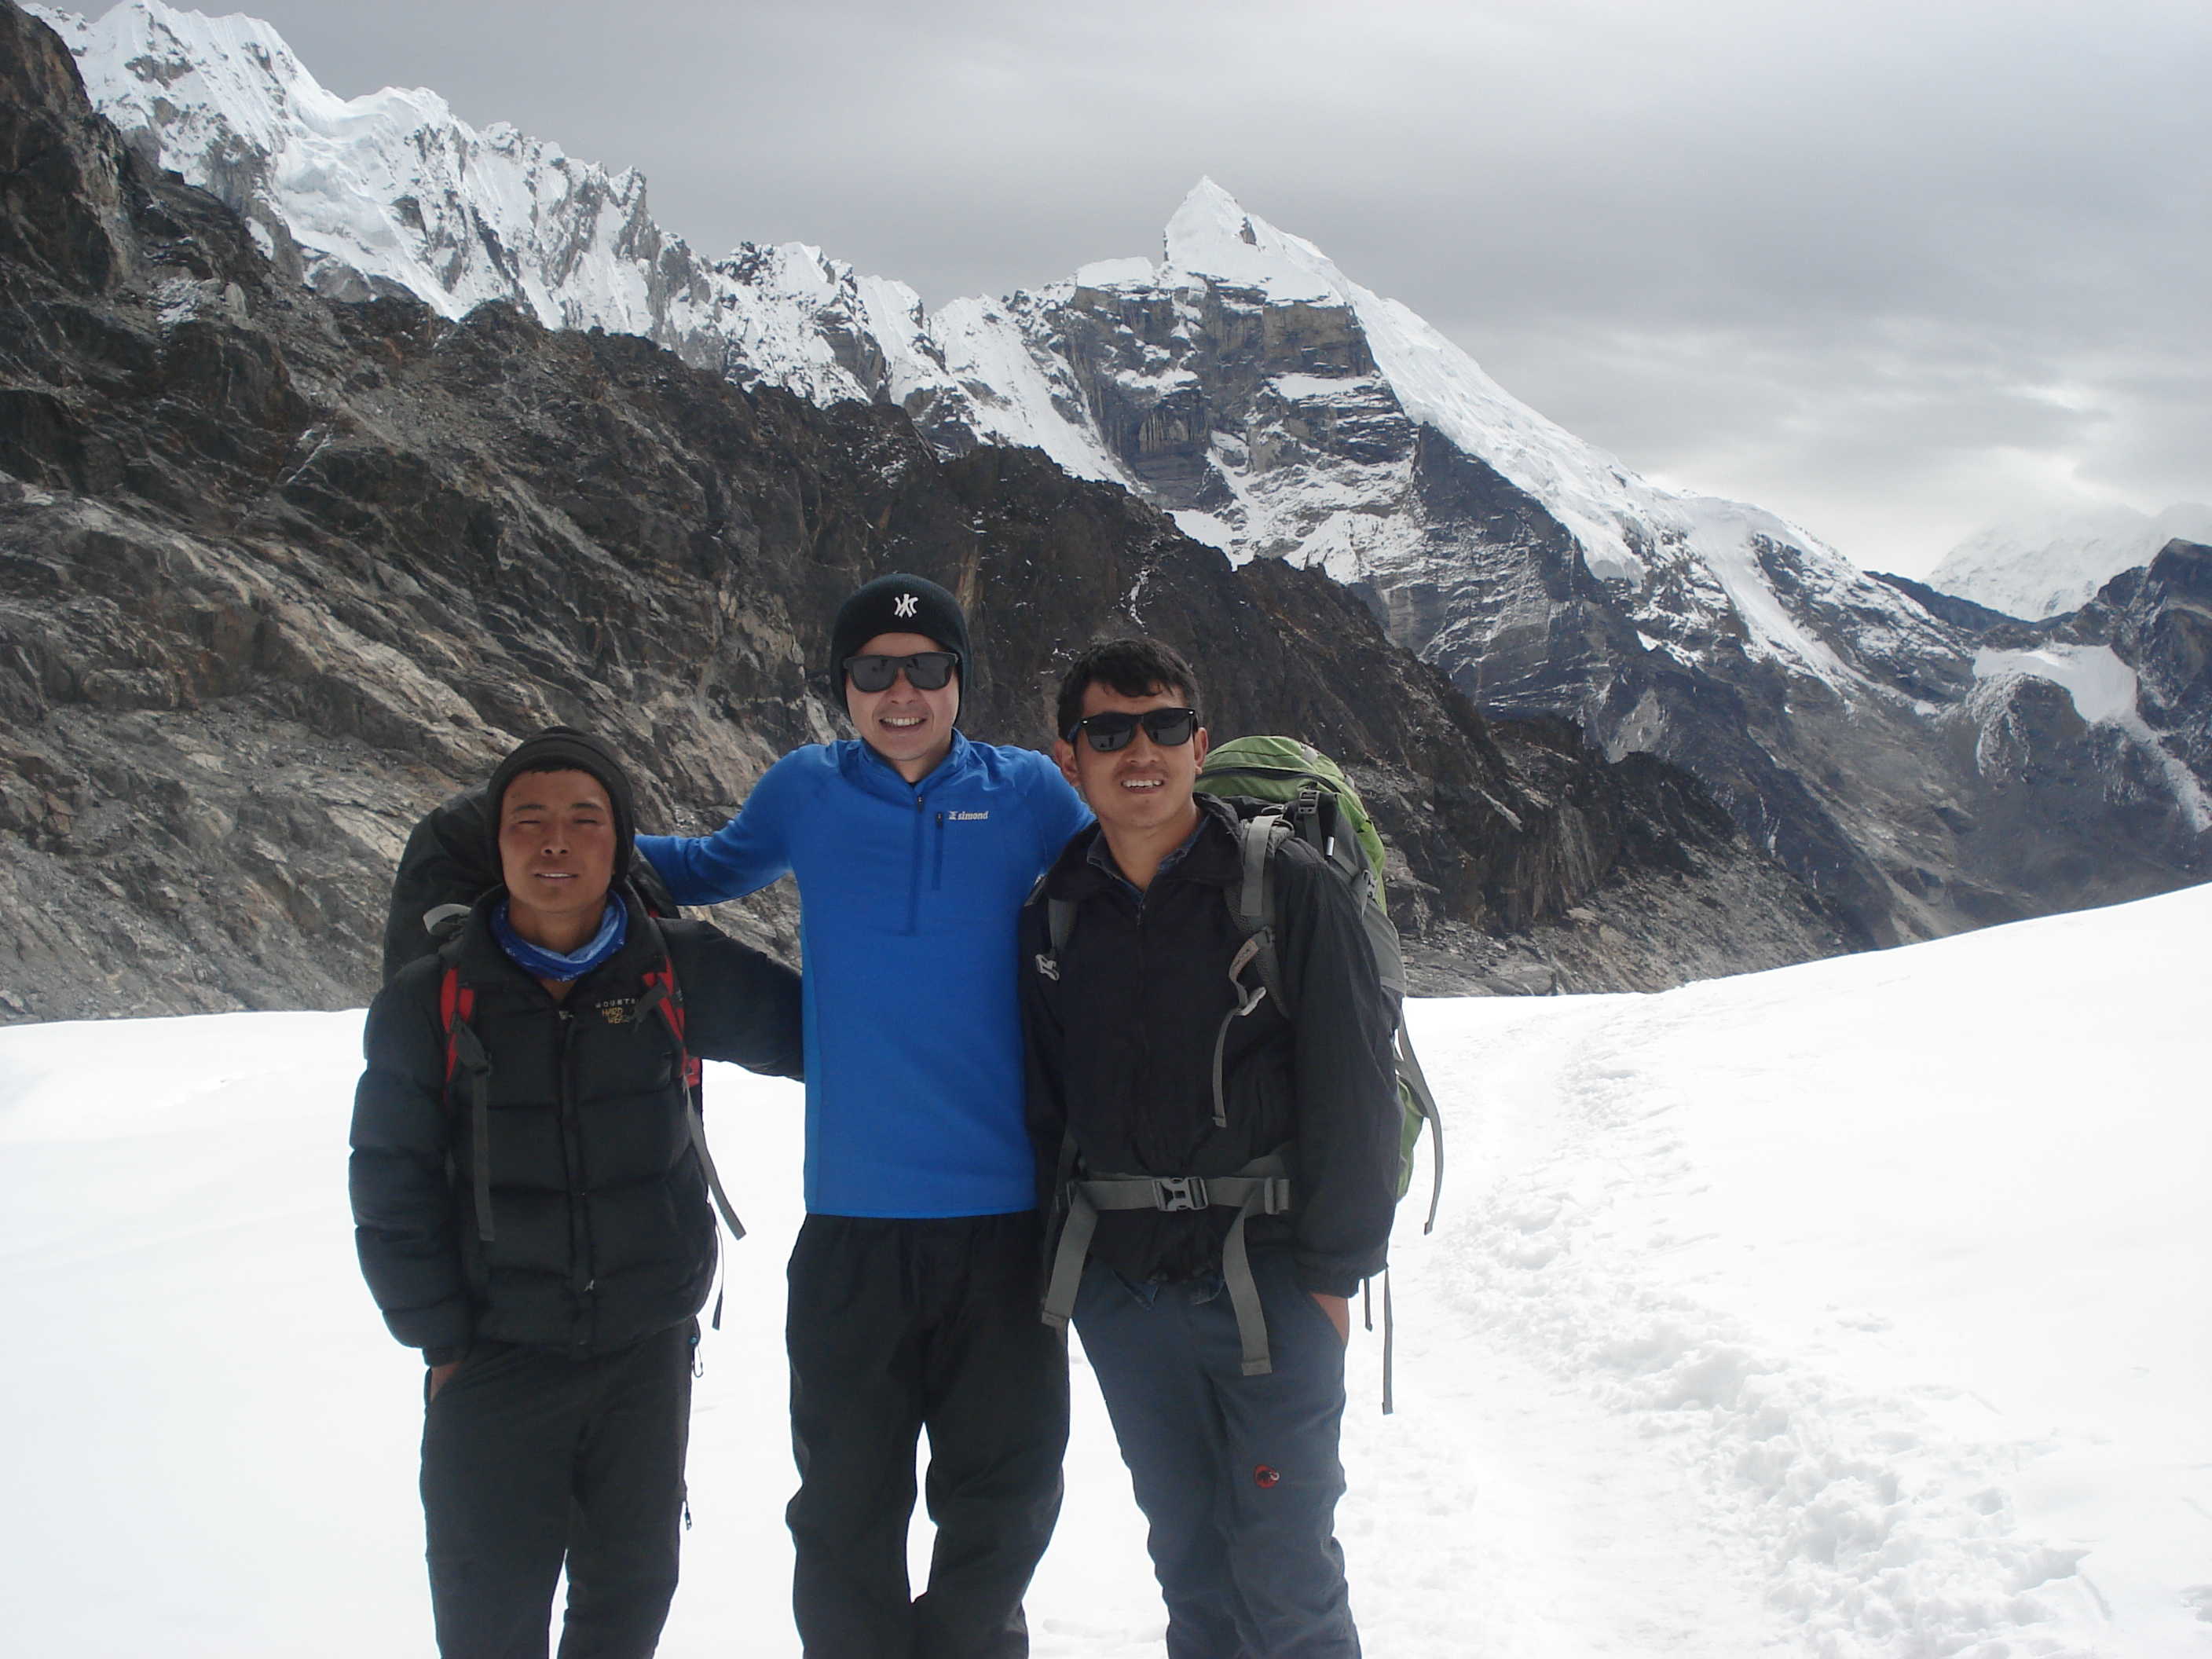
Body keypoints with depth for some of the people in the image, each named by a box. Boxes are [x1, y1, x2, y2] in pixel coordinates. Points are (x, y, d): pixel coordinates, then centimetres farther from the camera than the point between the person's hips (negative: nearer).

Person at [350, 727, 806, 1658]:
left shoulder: (679, 974, -4)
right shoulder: (429, 1003, -5)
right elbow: (392, 1190, -2)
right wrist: (440, 1338, -5)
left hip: (647, 1357, 1)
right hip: (494, 1364, -1)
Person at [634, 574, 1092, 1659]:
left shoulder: (1026, 792, 2)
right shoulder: (806, 790, 5)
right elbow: (714, 868, 24)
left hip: (1002, 1213, 0)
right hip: (853, 1215, 0)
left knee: (1005, 1495, 12)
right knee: (847, 1505, 9)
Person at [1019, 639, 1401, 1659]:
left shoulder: (1288, 885, -6)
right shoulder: (1054, 912, 7)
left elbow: (1354, 1087, -7)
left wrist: (1333, 1270, -9)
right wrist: (1062, 1239, 8)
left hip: (1268, 1277, -4)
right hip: (1119, 1285, 4)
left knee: (1283, 1572, -3)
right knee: (1188, 1557, 13)